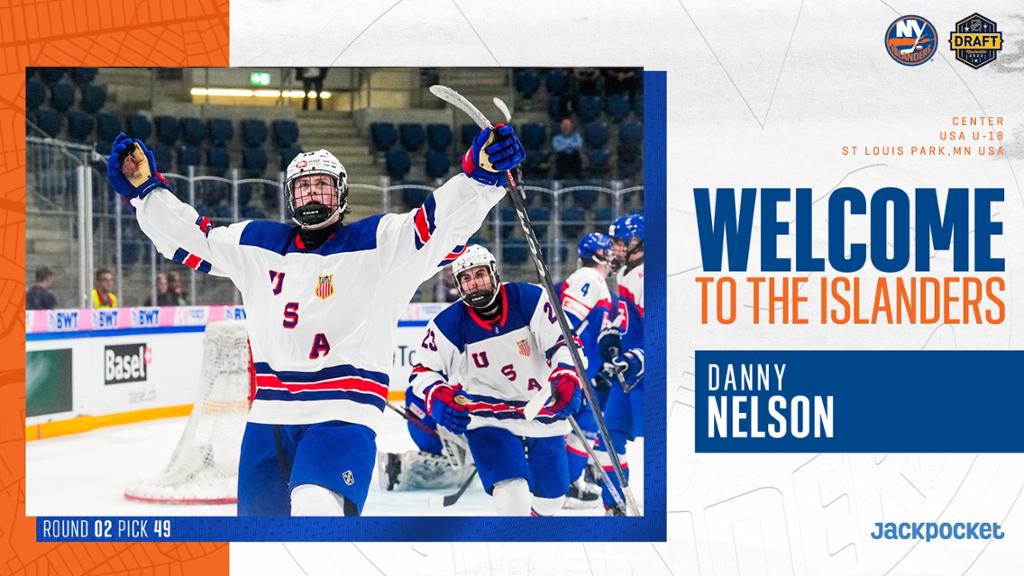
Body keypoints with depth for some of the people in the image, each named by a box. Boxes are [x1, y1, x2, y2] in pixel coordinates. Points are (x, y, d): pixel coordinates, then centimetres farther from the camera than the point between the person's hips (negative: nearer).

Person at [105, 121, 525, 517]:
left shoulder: (379, 241, 0)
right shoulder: (256, 243, 13)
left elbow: (444, 222, -13)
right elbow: (187, 236, 17)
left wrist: (480, 173, -30)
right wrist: (144, 188, 6)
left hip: (342, 414, -5)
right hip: (268, 415, 6)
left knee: (316, 509, -29)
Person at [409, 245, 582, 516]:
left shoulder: (529, 299, -12)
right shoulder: (449, 324, -12)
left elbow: (562, 343, -10)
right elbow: (423, 371, -5)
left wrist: (567, 379, -27)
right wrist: (438, 398, -24)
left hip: (543, 411, 3)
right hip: (487, 414, -2)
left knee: (551, 497, 16)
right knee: (513, 493, -22)